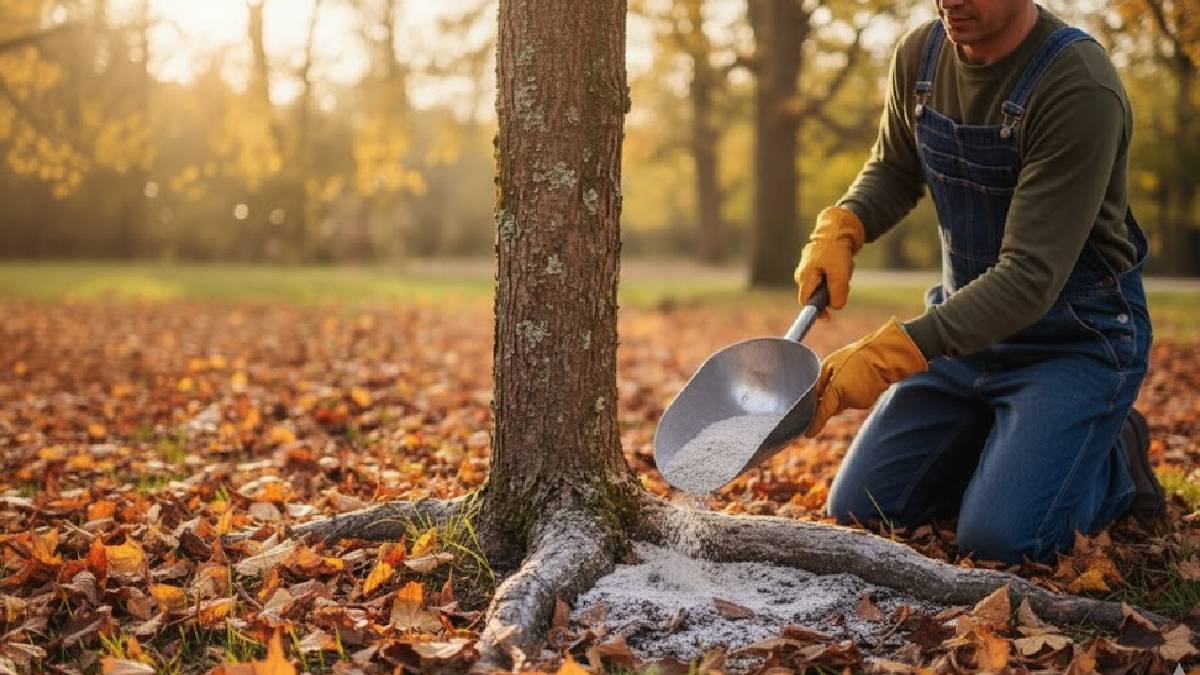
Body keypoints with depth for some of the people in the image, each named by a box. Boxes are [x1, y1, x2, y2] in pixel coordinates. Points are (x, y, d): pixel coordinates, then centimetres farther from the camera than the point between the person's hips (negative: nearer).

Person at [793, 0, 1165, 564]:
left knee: (998, 539, -21)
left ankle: (1113, 462, 10)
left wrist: (893, 353, -37)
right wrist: (840, 227, -9)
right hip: (966, 322, 7)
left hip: (1075, 340, -6)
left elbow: (1031, 276, -29)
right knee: (856, 512, 4)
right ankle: (1005, 442, 26)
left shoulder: (1080, 88, -26)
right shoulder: (919, 55, -4)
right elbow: (893, 171, 14)